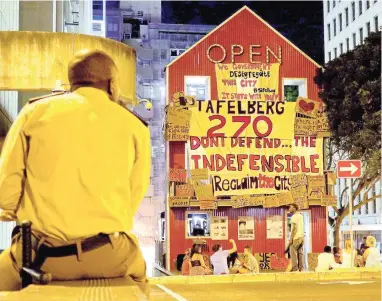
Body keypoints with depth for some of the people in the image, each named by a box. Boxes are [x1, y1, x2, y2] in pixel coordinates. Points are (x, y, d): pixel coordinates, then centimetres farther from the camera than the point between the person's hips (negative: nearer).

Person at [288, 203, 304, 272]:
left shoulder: (294, 216, -10)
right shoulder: (300, 216, 16)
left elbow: (294, 228, -16)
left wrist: (291, 238, -15)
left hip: (296, 237, -8)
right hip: (301, 237, 8)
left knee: (293, 253, -5)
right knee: (300, 253, 8)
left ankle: (295, 268, -9)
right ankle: (301, 268, 7)